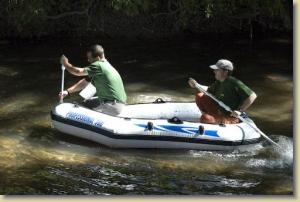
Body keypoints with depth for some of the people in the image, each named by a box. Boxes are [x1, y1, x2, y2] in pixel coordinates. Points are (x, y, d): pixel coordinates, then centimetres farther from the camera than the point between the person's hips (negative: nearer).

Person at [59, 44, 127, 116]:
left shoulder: (99, 66, -17)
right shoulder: (103, 65, 14)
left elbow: (78, 72, -16)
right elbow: (85, 82, 16)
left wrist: (65, 63, 1)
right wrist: (68, 91, 10)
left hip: (113, 106, -10)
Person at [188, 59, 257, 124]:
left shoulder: (234, 83, -21)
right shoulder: (218, 83, 6)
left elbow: (253, 96, -22)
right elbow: (208, 90, 28)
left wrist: (240, 110, -24)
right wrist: (196, 85, 12)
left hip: (231, 118, -9)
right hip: (218, 111, 9)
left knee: (205, 119, -30)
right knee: (200, 96, 3)